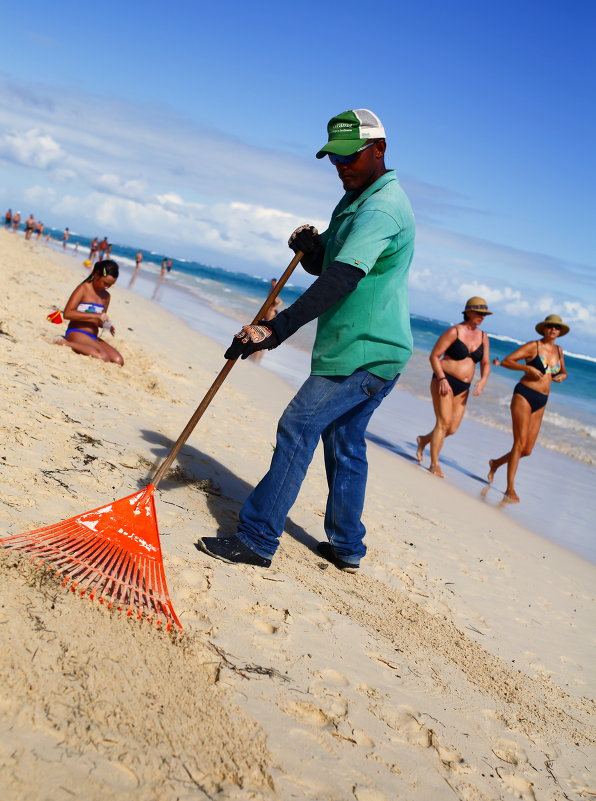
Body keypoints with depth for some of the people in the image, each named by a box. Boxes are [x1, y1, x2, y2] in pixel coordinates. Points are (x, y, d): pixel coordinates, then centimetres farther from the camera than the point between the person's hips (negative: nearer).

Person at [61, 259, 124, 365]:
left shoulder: (106, 296, 16)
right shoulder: (84, 289, -5)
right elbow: (67, 313, -16)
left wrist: (107, 325, 2)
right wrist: (96, 315, -20)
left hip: (93, 338, 7)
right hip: (76, 333, -7)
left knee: (118, 361, -15)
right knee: (104, 358, -32)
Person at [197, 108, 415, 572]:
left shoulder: (381, 208, -18)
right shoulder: (356, 203, 17)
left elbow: (339, 280, -30)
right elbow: (323, 266, 21)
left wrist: (276, 329, -36)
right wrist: (310, 247, -4)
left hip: (362, 353, -10)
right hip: (375, 350, 10)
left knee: (298, 429, -10)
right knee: (345, 442, 14)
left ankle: (257, 540, -5)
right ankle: (347, 548, 23)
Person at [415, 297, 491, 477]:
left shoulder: (483, 337, 9)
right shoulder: (454, 332, -8)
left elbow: (486, 363, 14)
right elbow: (434, 356, -9)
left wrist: (483, 381, -5)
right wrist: (442, 379, -20)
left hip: (463, 388, 6)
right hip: (444, 381, -6)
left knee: (452, 428, 4)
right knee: (444, 422, -14)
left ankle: (424, 440, 31)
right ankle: (434, 464, -6)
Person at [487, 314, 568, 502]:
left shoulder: (558, 350, 12)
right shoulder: (533, 346, -5)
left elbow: (563, 371, 28)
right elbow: (505, 361, -9)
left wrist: (562, 376, 4)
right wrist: (529, 368, -21)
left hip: (541, 402, 6)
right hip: (524, 395, -6)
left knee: (527, 450, 6)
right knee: (520, 443, -13)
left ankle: (495, 463, 32)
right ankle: (510, 489, -8)